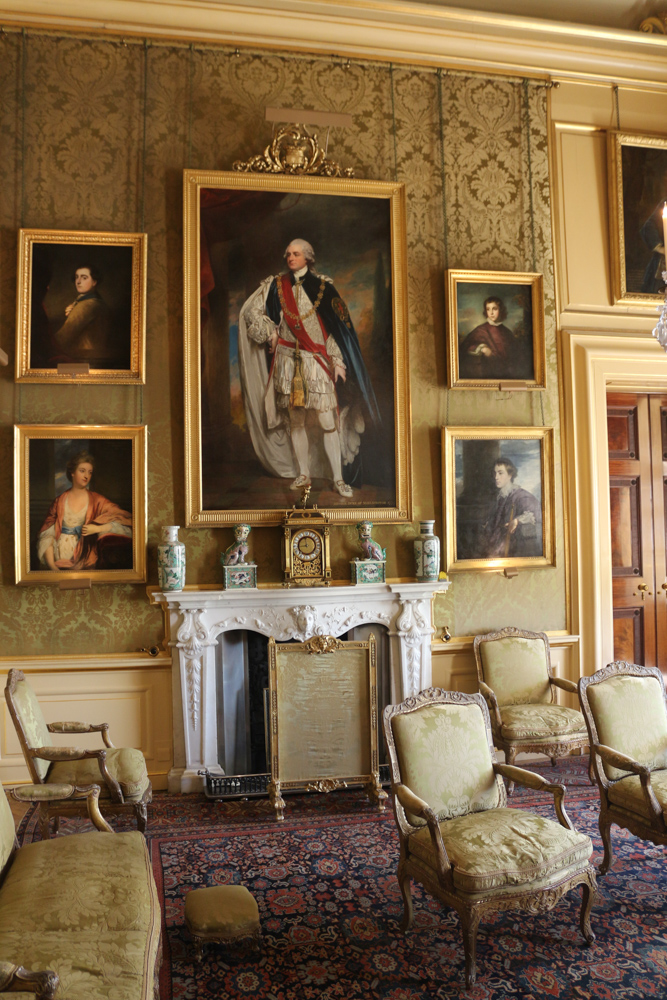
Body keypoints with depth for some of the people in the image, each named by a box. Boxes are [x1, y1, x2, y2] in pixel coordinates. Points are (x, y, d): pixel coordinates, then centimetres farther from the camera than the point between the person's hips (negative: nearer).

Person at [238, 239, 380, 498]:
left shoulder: (322, 287, 1)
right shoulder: (276, 286, 7)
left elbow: (337, 326, 0)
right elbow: (251, 312, 13)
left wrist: (337, 361, -6)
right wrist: (270, 333, 1)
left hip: (317, 361, -3)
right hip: (288, 362, 3)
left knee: (327, 420, -7)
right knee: (295, 420, 7)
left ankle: (338, 478, -1)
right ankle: (303, 474, 18)